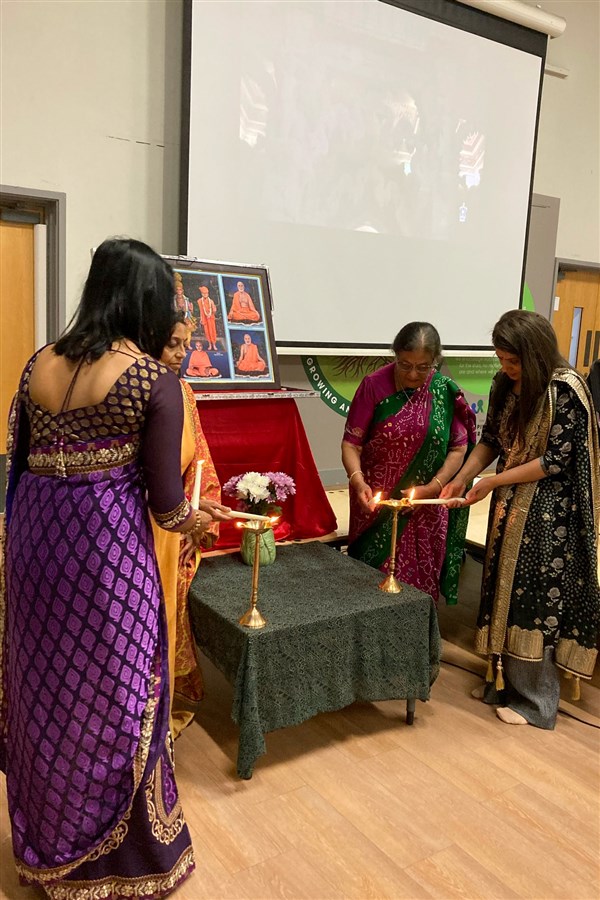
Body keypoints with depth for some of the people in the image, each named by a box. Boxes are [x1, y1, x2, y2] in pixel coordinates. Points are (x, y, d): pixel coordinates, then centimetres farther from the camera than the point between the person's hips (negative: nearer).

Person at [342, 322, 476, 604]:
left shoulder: (446, 392, -3)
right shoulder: (374, 385, -7)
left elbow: (458, 448, 3)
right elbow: (351, 443, -6)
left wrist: (433, 487, -11)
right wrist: (357, 480, -24)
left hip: (426, 509, 1)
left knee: (419, 582, 6)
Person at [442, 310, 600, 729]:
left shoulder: (565, 390, -18)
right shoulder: (506, 385, 3)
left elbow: (555, 461, -18)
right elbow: (491, 440, 11)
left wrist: (491, 483, -16)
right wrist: (462, 478, -3)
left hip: (548, 512, -7)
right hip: (511, 505, 7)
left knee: (535, 598, 1)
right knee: (506, 592, 13)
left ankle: (535, 700, 17)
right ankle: (505, 682, 29)